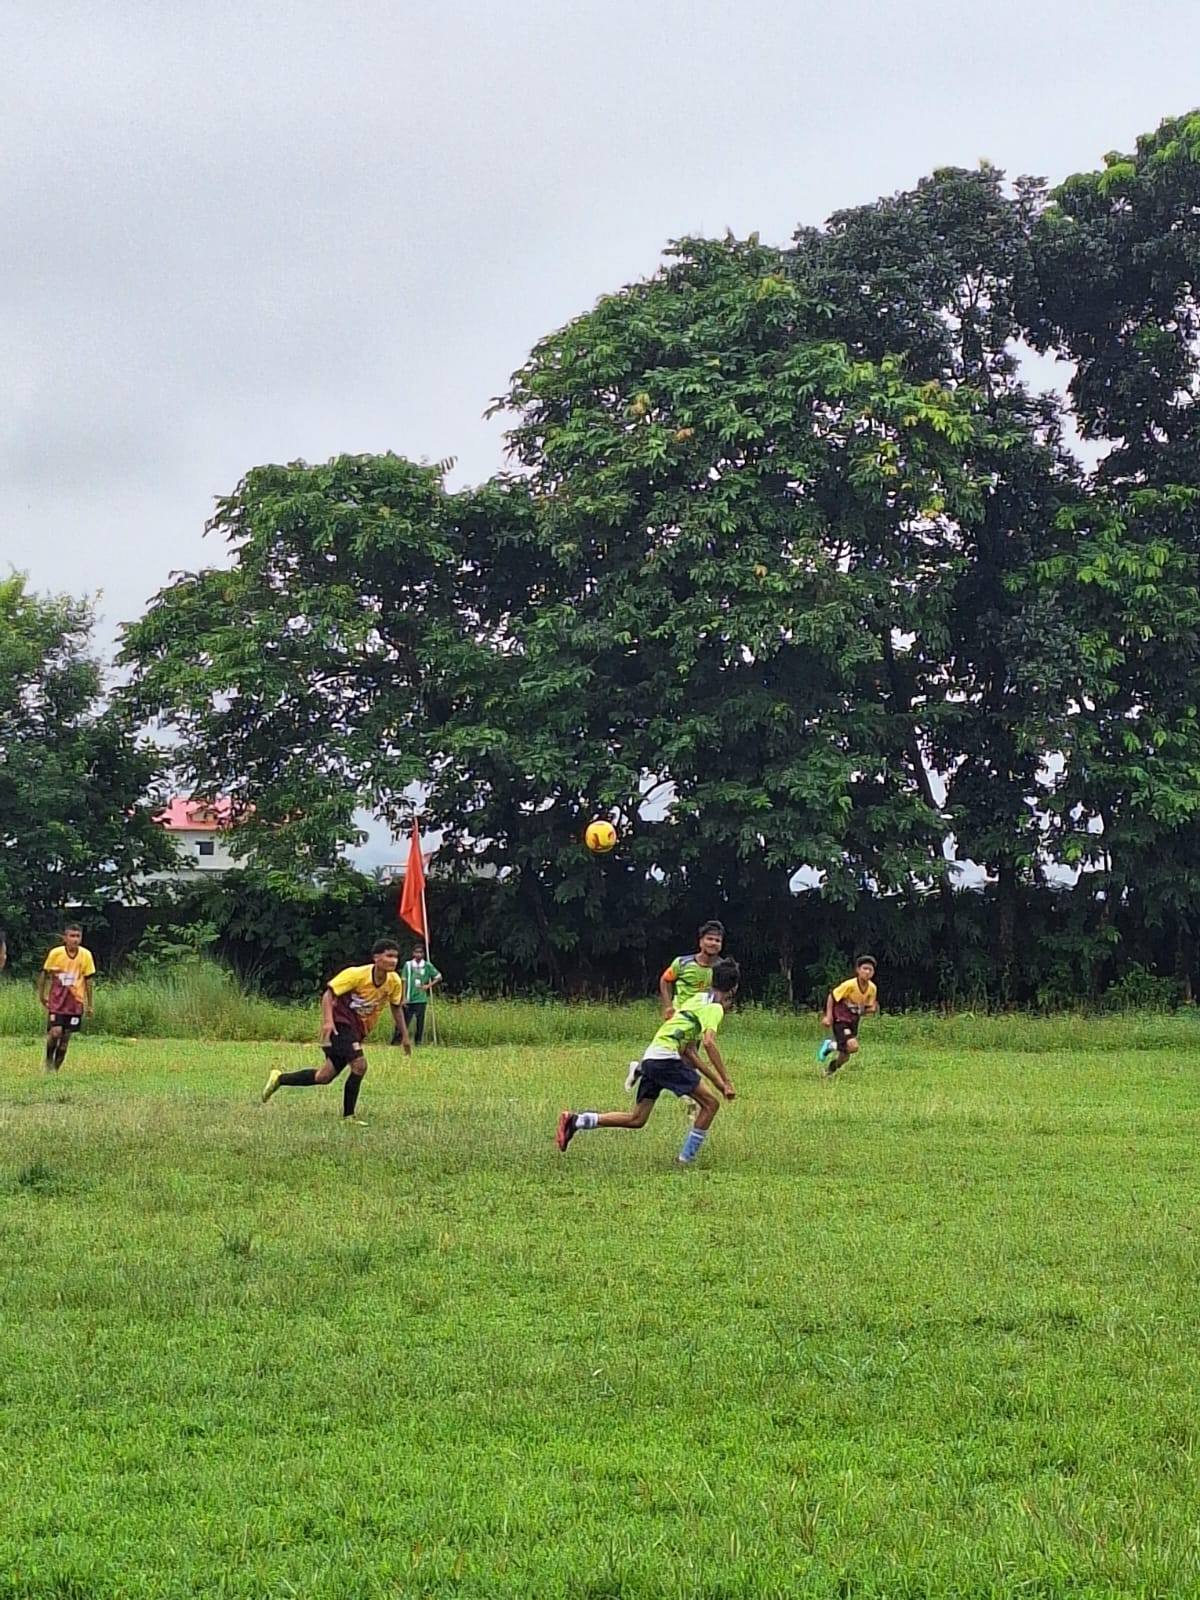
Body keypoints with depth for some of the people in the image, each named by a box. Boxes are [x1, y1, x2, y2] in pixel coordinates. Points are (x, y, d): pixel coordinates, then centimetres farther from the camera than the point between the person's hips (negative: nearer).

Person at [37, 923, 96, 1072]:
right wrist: (41, 996, 8)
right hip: (57, 1000, -2)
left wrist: (90, 1004, 6)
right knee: (55, 1032, -16)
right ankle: (49, 1060, 9)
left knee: (66, 1036, 3)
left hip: (75, 1001, 2)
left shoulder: (86, 955, -4)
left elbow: (88, 980, 3)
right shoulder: (55, 953, -9)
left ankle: (55, 1068, 17)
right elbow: (44, 974, 5)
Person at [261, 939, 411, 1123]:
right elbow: (328, 992, -17)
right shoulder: (357, 974, -20)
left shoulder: (394, 981, -4)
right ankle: (348, 1115, -11)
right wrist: (328, 1020, -29)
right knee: (359, 1064, -24)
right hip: (341, 1023, -7)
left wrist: (404, 1036, 14)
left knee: (324, 1076, 6)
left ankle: (279, 1079, 24)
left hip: (357, 1031, 7)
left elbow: (396, 1007, 14)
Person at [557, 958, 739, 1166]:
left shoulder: (698, 1000, 24)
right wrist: (726, 1081, -20)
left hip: (651, 1058, 9)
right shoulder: (714, 1008, -4)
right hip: (666, 1058, -9)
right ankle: (687, 1158, 0)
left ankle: (575, 1120, 7)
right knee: (710, 1104, -1)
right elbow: (709, 1042, -22)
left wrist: (715, 1079, 22)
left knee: (636, 1119, 11)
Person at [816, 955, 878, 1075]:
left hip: (853, 1021, 6)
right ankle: (830, 1046, -1)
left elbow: (867, 1008, 9)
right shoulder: (850, 985, -21)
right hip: (840, 1019, -6)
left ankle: (830, 1069, 35)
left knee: (845, 1056, 7)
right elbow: (832, 996, -11)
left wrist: (872, 1009, -15)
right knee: (852, 1046, -27)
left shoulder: (872, 988, -3)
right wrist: (828, 1016, -13)